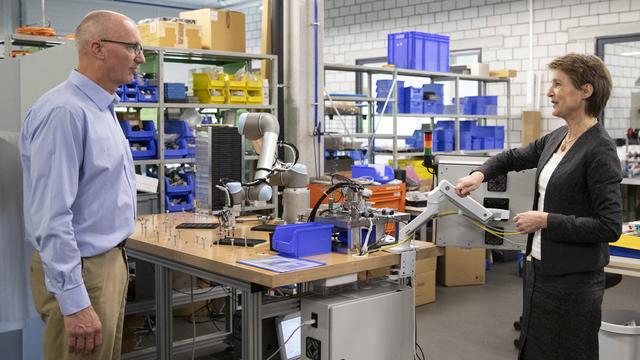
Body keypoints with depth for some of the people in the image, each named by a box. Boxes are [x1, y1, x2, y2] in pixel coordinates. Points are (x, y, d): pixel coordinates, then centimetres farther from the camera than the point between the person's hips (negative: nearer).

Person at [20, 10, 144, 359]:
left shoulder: (101, 109, 11)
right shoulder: (63, 112, -21)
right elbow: (52, 215, -25)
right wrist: (74, 304, -25)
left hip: (109, 261, 9)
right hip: (81, 271, -9)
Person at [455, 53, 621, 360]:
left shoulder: (599, 150, -18)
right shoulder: (557, 138, 7)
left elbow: (610, 227, -22)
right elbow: (515, 157, 23)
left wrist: (546, 220, -18)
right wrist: (480, 173, 4)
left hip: (573, 280, -8)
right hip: (540, 269, 8)